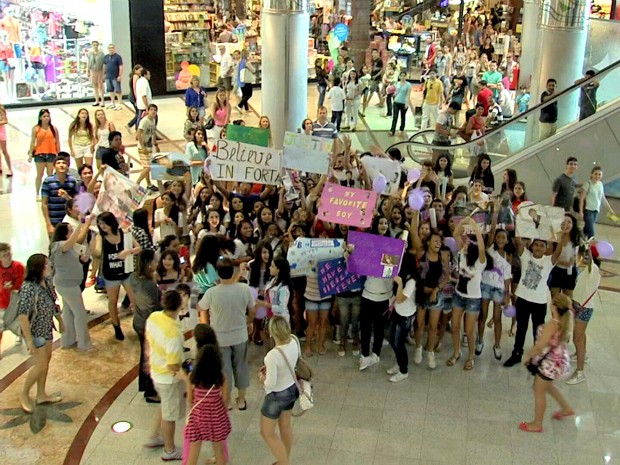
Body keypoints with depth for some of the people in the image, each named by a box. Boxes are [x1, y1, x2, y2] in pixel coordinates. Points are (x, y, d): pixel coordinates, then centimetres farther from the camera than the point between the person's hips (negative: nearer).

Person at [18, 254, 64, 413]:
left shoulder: (47, 280, -7)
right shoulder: (29, 288, -30)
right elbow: (23, 316, -28)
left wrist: (60, 320, 19)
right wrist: (29, 341, -26)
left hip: (47, 327, 8)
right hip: (34, 331, -8)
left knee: (47, 359, 17)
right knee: (41, 365, 0)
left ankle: (41, 395, 32)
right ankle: (24, 394, 22)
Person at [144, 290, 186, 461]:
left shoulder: (153, 317, -13)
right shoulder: (173, 333, -37)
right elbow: (173, 368, -31)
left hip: (156, 371, 7)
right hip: (169, 378, -7)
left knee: (166, 407, 31)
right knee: (170, 414, 15)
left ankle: (156, 437, 48)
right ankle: (169, 451, 36)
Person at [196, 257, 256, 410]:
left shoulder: (211, 293, -24)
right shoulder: (245, 289, -17)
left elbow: (201, 309, -3)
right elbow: (252, 313, -3)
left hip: (220, 338, -2)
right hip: (240, 336, 2)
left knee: (224, 369, 15)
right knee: (240, 367, 21)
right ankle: (241, 400, 35)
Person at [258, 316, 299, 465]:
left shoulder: (272, 355, -37)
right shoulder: (294, 340, -15)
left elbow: (271, 383, -27)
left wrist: (263, 380, -5)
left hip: (277, 396, -7)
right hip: (292, 389, 7)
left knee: (267, 433, 16)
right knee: (286, 425, 27)